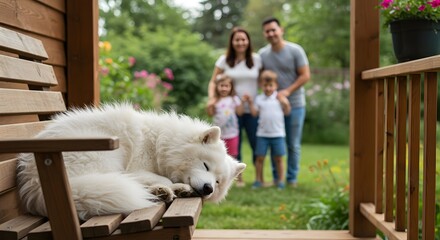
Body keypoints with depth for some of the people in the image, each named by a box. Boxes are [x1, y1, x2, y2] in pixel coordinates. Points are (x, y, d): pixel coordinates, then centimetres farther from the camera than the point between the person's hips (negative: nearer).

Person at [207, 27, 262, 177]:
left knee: (257, 144, 2)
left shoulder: (257, 59, 5)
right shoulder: (224, 60, 3)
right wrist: (211, 97, -14)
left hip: (252, 110, 0)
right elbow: (213, 81, 3)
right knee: (234, 146, 7)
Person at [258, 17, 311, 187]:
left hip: (295, 104, -3)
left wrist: (287, 91, -19)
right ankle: (276, 178, 19)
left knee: (293, 144, 6)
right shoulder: (262, 54, 2)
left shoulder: (295, 50, -8)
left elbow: (305, 75, -10)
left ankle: (292, 178, 18)